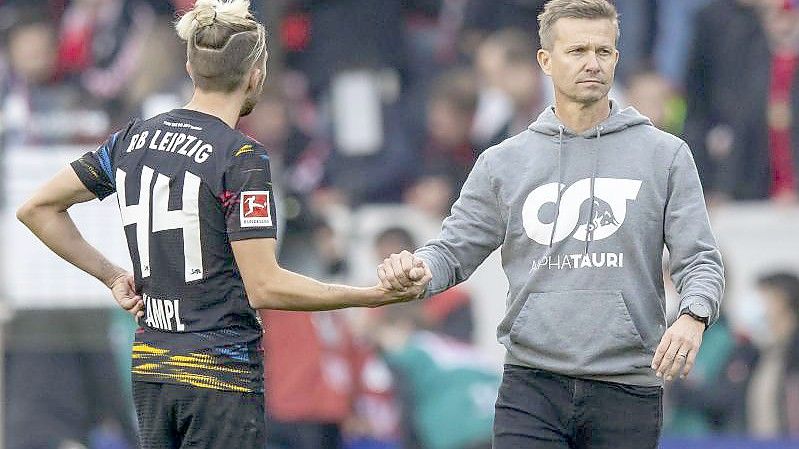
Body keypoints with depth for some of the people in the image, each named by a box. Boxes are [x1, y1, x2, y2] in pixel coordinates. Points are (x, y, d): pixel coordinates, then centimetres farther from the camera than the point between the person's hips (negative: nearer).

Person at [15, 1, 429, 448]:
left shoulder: (133, 139, 7)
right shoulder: (242, 157, -14)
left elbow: (36, 208, 14)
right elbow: (265, 287, -18)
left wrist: (112, 276, 15)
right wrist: (376, 295, -13)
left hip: (150, 369, 7)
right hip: (222, 375, -7)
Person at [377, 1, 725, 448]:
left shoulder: (666, 155, 6)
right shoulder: (503, 163, 10)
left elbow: (700, 259, 2)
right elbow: (454, 251, 13)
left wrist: (693, 315, -19)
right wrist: (416, 269, -11)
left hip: (627, 391, 0)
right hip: (532, 389, 0)